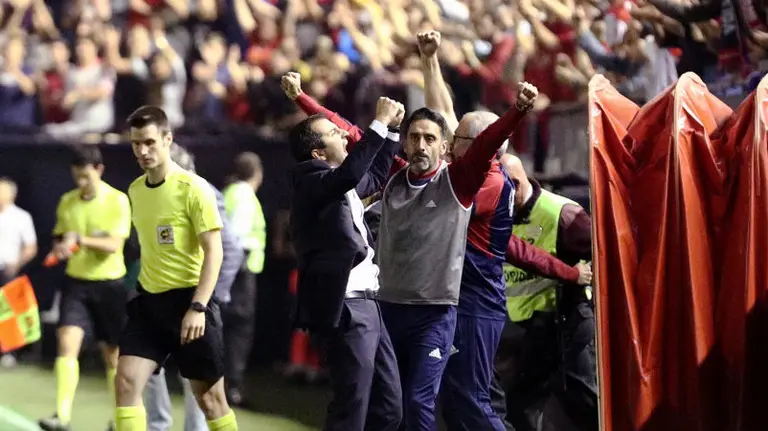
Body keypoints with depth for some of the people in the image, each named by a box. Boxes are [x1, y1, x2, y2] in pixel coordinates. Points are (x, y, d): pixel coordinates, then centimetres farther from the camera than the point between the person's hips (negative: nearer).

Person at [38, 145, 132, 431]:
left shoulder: (118, 201, -7)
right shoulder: (67, 202, 6)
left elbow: (114, 244, -15)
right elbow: (59, 238, 16)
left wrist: (80, 239, -28)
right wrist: (60, 248, -7)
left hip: (108, 284, -3)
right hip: (76, 282, 3)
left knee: (112, 353, 6)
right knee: (67, 342, -15)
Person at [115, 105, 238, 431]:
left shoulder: (193, 188, -12)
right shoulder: (135, 190, 8)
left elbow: (214, 251, -15)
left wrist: (198, 307, -22)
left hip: (188, 298, -6)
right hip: (149, 300, 6)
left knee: (210, 397, 2)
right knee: (126, 381, -10)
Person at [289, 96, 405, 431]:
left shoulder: (339, 183, 17)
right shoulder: (311, 183, -10)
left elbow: (375, 176, 37)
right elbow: (350, 173, -31)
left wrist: (393, 130, 26)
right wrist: (380, 123, -24)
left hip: (366, 305, 10)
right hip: (345, 309, -10)